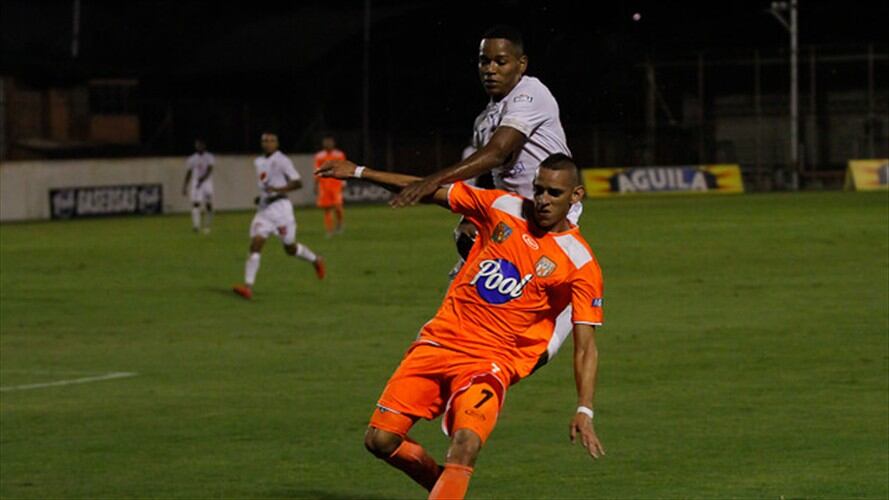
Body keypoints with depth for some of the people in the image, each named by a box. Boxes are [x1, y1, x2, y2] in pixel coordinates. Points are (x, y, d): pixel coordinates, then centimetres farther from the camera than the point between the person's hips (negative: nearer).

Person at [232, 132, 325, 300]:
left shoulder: (282, 161, -9)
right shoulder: (259, 162, 14)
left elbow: (298, 183, -13)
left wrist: (278, 189, -24)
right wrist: (261, 196, 15)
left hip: (280, 206, -6)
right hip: (263, 209, 6)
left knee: (290, 248, 7)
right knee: (255, 245, -11)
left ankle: (316, 260, 37)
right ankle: (248, 286, -18)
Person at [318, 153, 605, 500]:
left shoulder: (580, 265, -7)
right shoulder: (502, 207, 3)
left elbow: (585, 347, -9)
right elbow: (428, 191, 12)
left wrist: (584, 411, -21)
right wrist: (359, 172, 11)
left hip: (492, 362, -4)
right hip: (440, 340, 4)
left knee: (466, 444, -31)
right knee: (380, 439, 0)